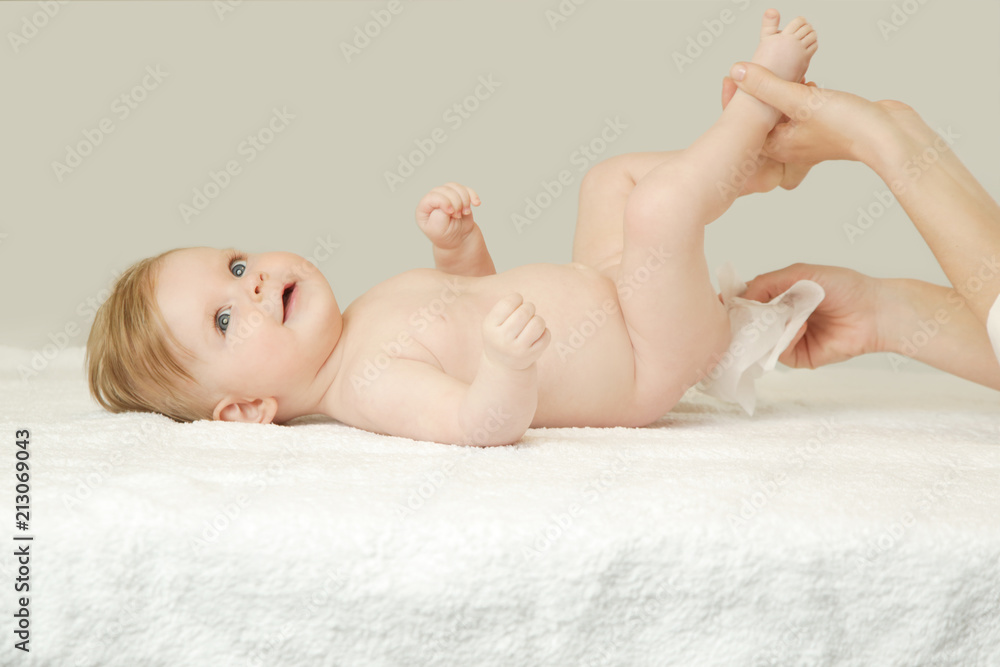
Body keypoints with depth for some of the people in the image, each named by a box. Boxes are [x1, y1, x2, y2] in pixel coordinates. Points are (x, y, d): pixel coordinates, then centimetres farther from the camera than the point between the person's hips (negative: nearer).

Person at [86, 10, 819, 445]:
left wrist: (455, 237, -2)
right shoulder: (371, 383, -28)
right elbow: (484, 425, -40)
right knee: (656, 205, -27)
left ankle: (751, 165, 21)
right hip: (651, 362, -9)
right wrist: (505, 363, -61)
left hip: (604, 287, 9)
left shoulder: (380, 302, 2)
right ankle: (761, 95, -2)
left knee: (613, 176, 26)